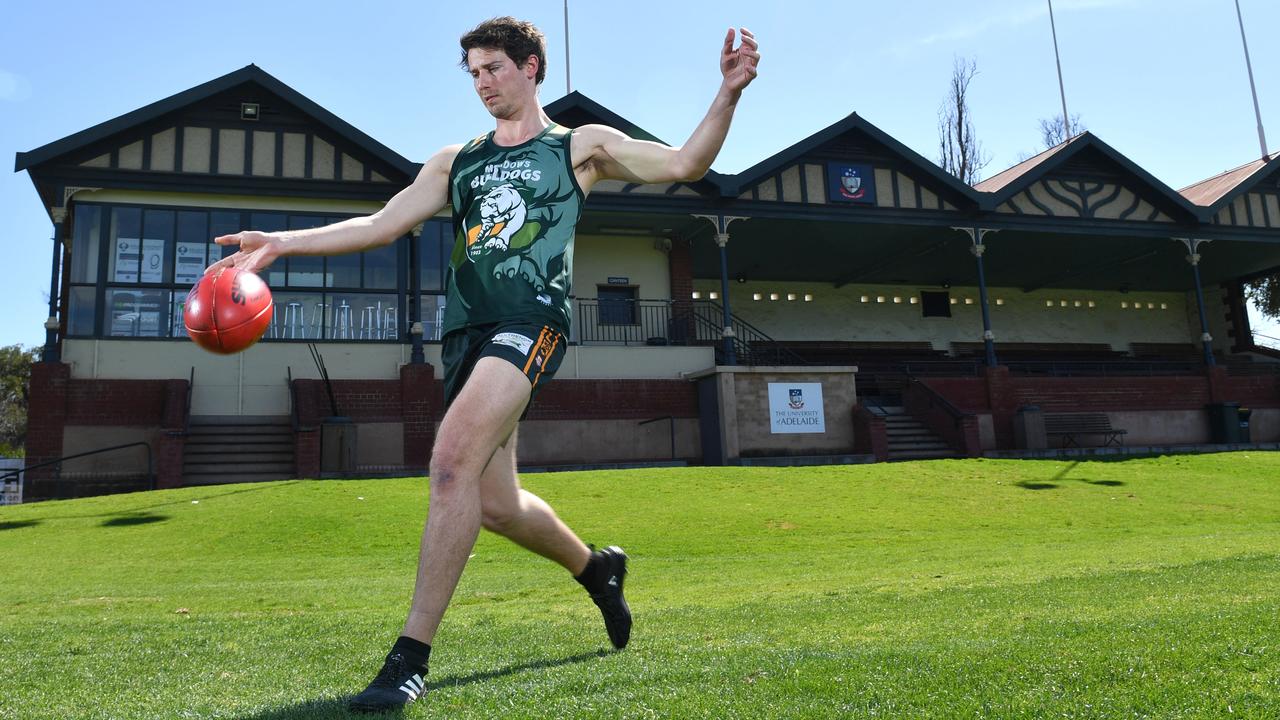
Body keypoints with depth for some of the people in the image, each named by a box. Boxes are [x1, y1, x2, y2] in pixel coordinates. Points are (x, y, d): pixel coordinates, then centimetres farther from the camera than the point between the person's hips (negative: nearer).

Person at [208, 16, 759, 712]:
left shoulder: (581, 146, 12)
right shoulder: (454, 161, 23)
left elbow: (683, 163, 4)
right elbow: (380, 224, 16)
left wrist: (727, 93, -10)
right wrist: (280, 243, 5)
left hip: (531, 320, -6)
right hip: (466, 331, 6)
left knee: (453, 459, -27)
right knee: (497, 506, 8)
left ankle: (411, 655, -19)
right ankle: (597, 567, 36)